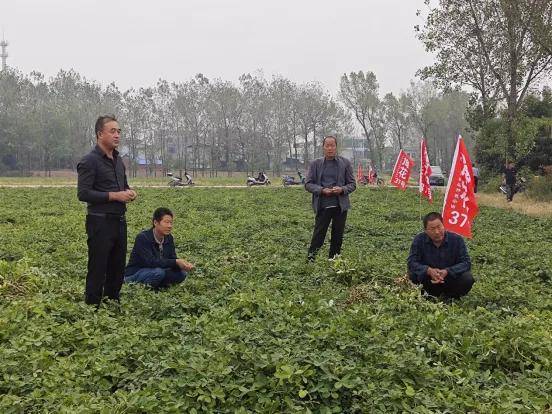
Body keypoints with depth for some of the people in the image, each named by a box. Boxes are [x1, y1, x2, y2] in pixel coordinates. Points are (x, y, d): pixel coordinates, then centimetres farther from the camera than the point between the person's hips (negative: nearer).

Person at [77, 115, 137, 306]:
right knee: (98, 270, -2)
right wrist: (114, 196, -18)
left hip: (119, 220, 8)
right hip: (100, 223, -8)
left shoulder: (118, 160, 15)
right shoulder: (90, 161, -10)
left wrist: (129, 192, 5)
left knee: (118, 268, 13)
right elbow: (83, 193, -16)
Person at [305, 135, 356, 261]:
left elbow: (352, 184, 6)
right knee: (318, 234, -4)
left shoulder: (345, 163, 5)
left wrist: (342, 189, -14)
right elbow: (308, 184, 3)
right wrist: (322, 190, -14)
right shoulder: (315, 164, 4)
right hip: (323, 206, -1)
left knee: (338, 236, 8)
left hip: (340, 206, 1)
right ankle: (310, 259, 3)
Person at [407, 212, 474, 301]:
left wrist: (447, 271, -32)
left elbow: (466, 263, -15)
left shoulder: (456, 239, -12)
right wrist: (429, 270, -36)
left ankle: (449, 296, 3)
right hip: (429, 279, 0)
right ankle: (432, 295, 0)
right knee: (412, 274, -28)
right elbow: (411, 262, -16)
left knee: (468, 279, -27)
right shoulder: (419, 240, -12)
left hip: (451, 278, 0)